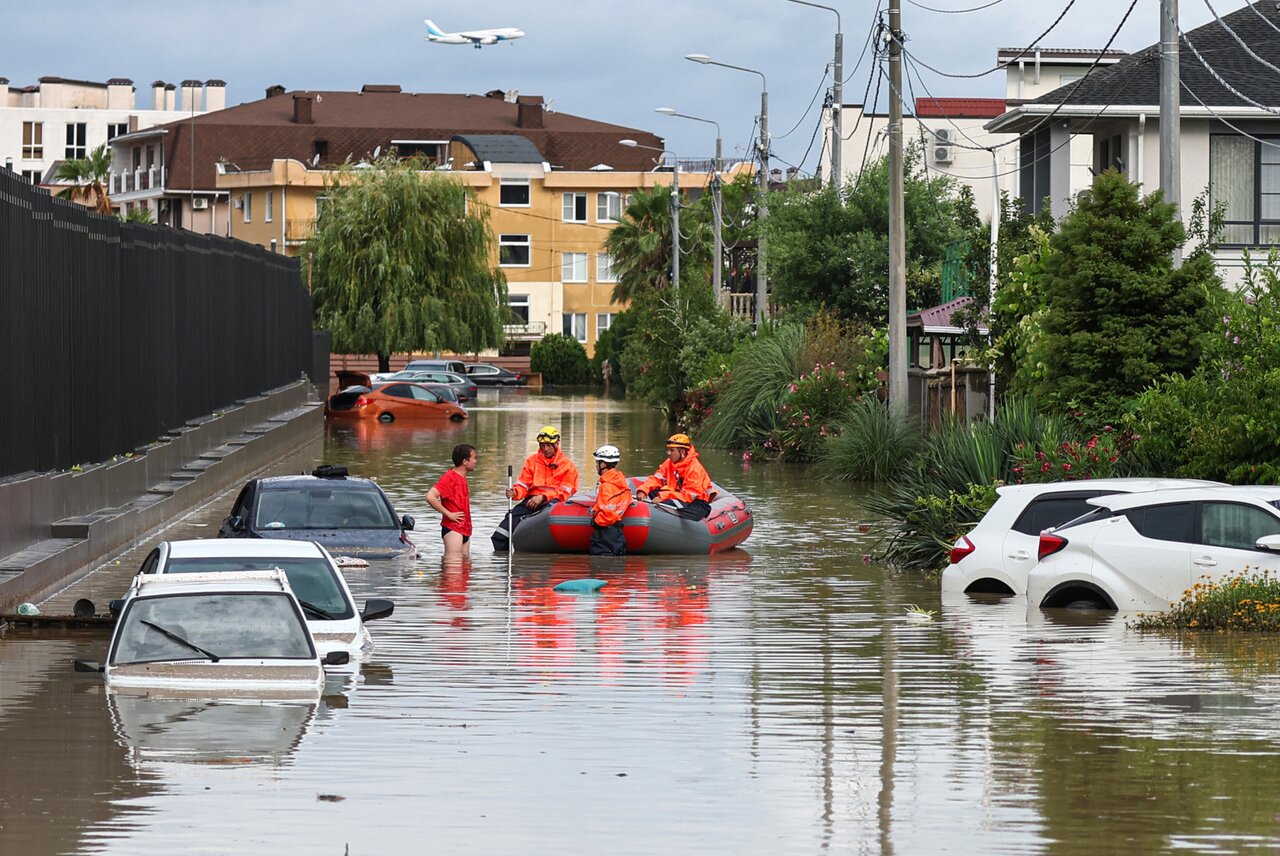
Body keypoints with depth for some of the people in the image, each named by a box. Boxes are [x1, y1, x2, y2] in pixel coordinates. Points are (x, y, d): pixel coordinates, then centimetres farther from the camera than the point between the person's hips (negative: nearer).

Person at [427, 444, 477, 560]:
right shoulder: (449, 478, -14)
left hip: (465, 530, 10)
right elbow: (430, 497, -25)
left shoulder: (462, 478, 16)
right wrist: (448, 514, -21)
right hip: (453, 529, -10)